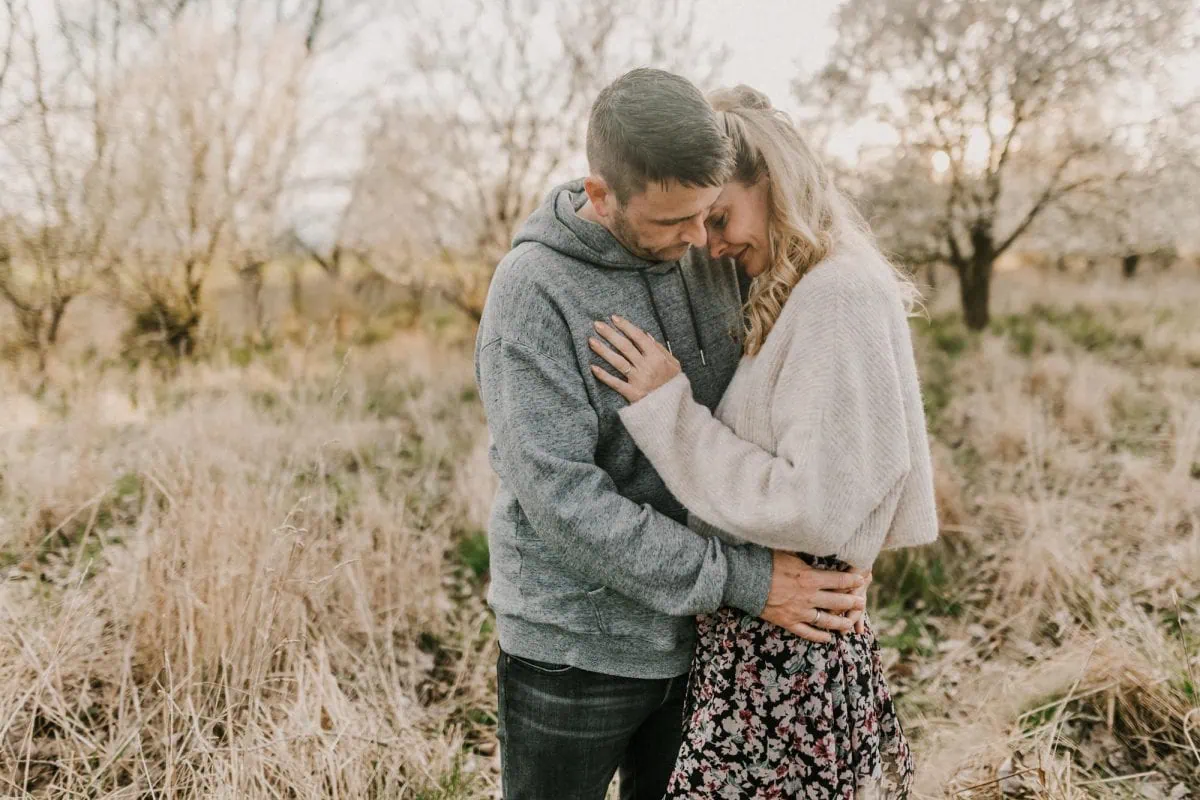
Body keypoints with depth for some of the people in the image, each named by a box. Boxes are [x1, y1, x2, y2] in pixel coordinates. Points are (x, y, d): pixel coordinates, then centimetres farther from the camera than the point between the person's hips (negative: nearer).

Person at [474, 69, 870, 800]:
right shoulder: (532, 293, -19)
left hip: (694, 637, 5)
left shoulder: (707, 255, -1)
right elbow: (563, 498, -24)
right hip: (575, 649, -5)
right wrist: (744, 582, -23)